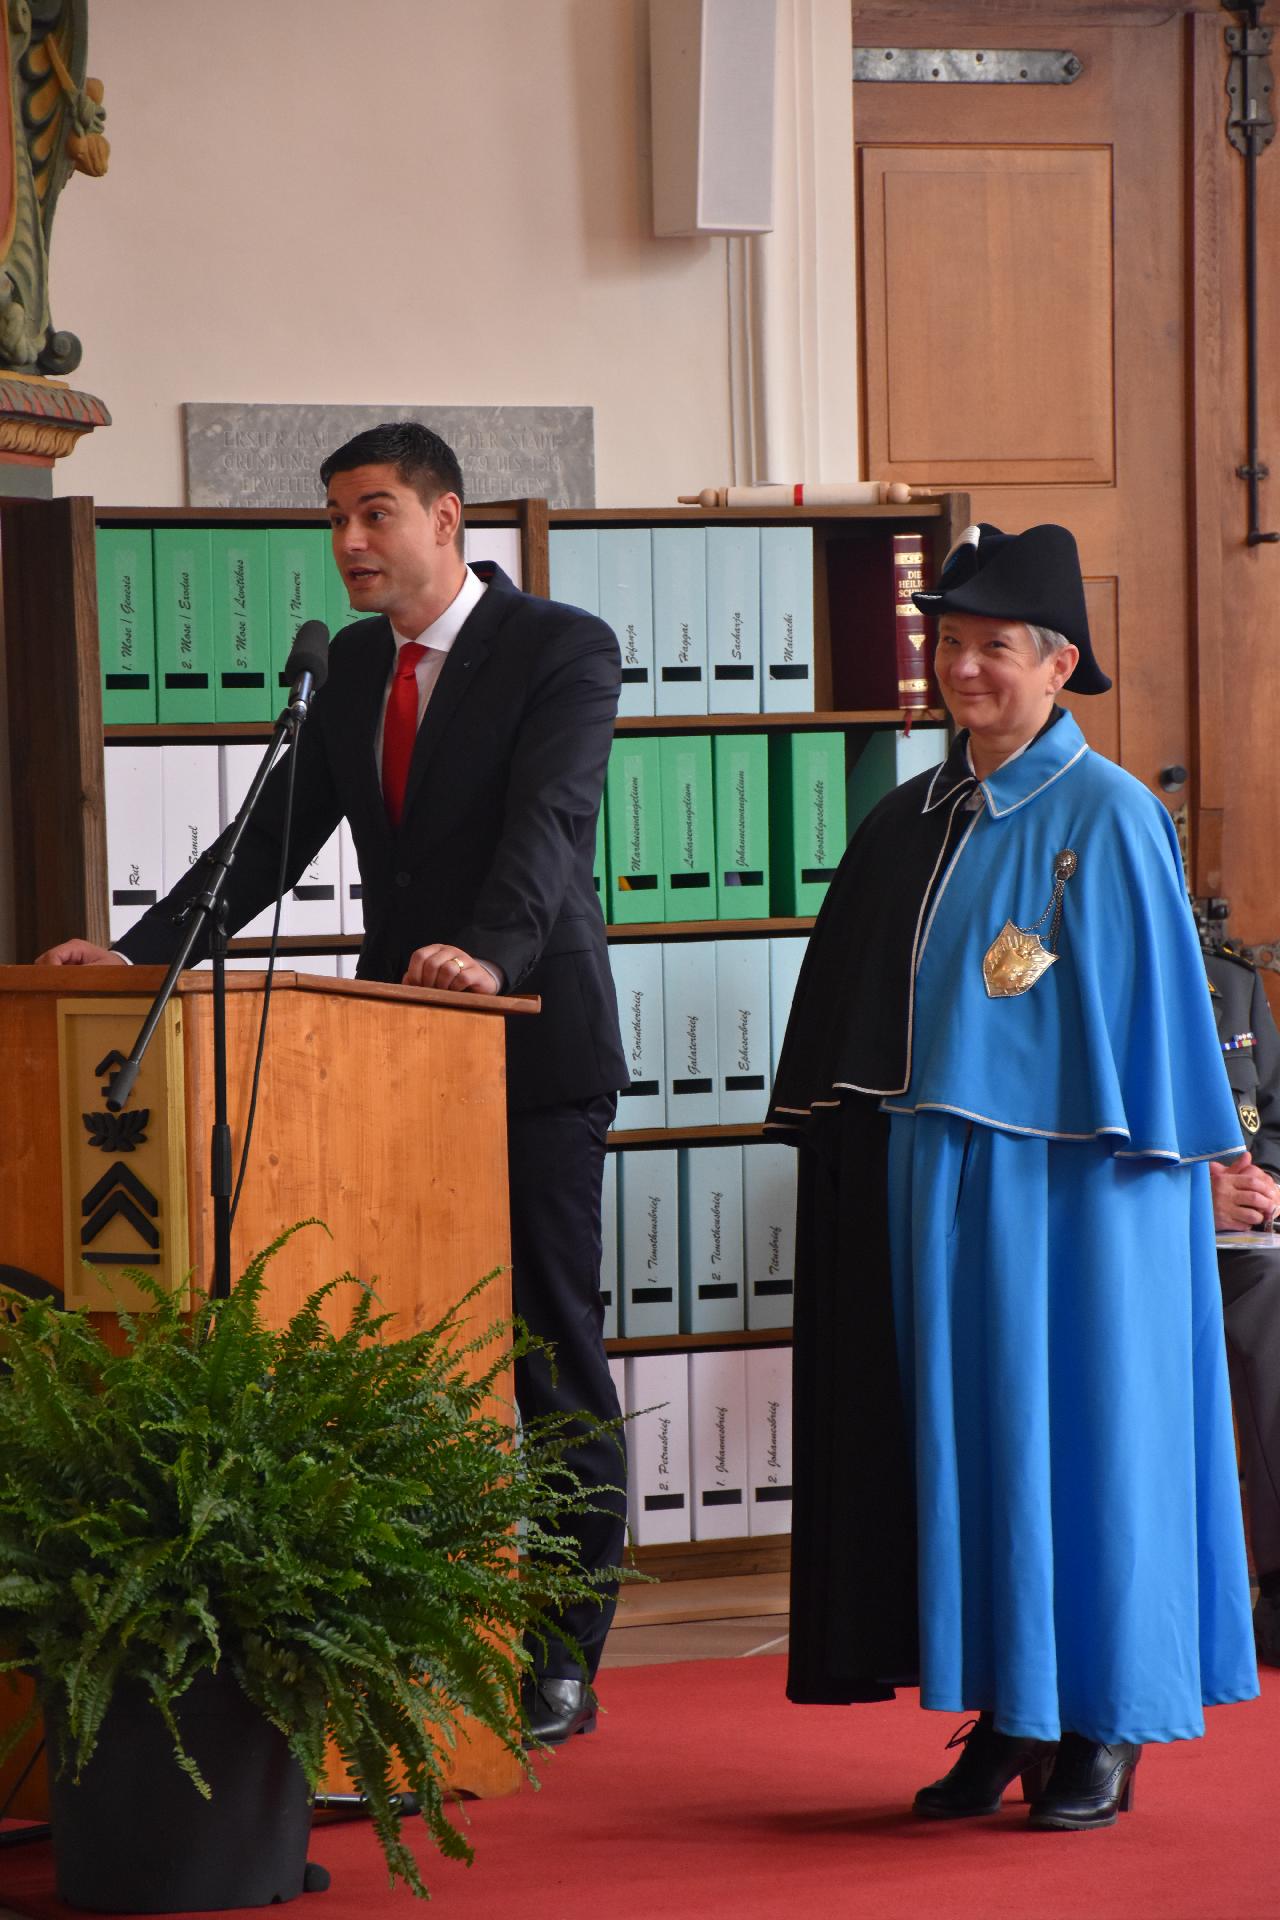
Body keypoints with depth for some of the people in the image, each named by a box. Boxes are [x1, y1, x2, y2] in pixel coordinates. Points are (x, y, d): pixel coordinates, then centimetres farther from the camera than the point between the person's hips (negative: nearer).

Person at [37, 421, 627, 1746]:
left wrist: (492, 953, -38)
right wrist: (141, 949, 1)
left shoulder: (562, 649, -7)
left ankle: (565, 1651, 6)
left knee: (553, 1347, 1)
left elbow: (549, 819, -21)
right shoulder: (352, 666, 13)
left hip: (531, 1042, -6)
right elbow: (278, 832, 12)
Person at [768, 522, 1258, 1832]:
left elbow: (1155, 1011, -6)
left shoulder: (1108, 818, -6)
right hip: (936, 1183, 6)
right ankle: (1006, 1715, 14)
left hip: (1066, 1182, -6)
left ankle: (1102, 1732, 6)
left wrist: (1182, 1165, -8)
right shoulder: (909, 826, 12)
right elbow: (852, 1017, 16)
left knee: (1076, 1428, -1)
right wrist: (853, 1159, 11)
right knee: (966, 1433, 6)